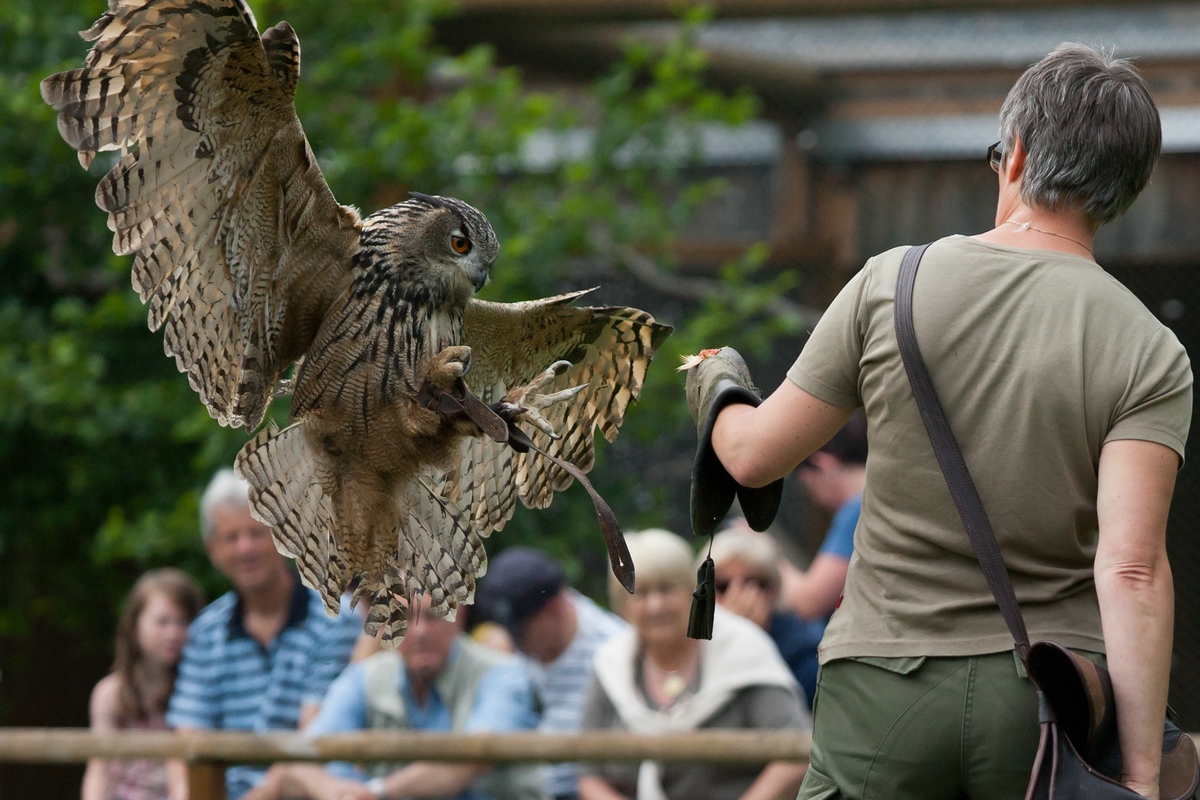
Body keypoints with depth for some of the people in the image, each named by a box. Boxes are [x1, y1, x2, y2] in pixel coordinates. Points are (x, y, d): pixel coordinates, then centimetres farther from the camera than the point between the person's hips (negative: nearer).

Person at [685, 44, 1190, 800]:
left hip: (884, 682, 0)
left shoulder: (892, 283, -2)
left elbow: (754, 457, 5)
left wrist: (718, 392, 29)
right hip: (1054, 701, 0)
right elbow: (1133, 569, -16)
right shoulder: (1151, 354, -6)